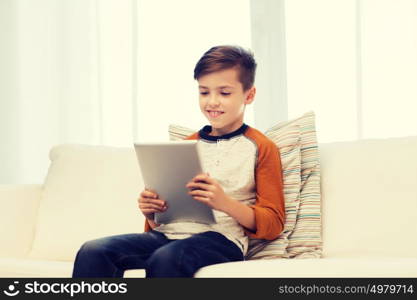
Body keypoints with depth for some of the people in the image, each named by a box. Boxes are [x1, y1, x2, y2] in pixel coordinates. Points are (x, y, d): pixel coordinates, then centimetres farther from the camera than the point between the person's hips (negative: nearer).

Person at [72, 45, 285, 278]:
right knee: (93, 251, -22)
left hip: (221, 238, -5)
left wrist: (225, 203, -17)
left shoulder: (261, 148, 7)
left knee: (166, 257, -39)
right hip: (167, 233, 6)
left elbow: (273, 225, 0)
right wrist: (152, 211, 4)